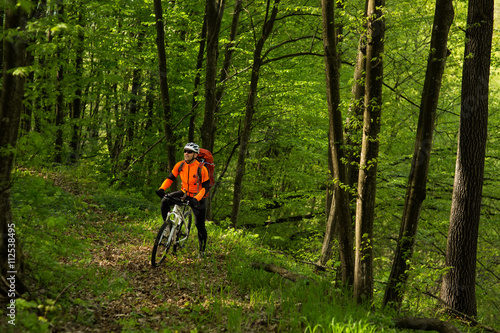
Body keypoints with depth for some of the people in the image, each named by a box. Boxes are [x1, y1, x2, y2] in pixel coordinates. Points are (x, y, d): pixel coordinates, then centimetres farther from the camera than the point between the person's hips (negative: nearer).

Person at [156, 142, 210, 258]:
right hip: (185, 193, 4)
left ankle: (202, 250, 22)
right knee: (165, 200, -21)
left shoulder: (202, 169, -22)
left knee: (200, 225, 1)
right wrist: (162, 189, -20)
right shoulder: (180, 165, -10)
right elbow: (170, 178, -3)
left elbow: (206, 187, -19)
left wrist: (196, 199, -34)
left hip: (198, 198, -4)